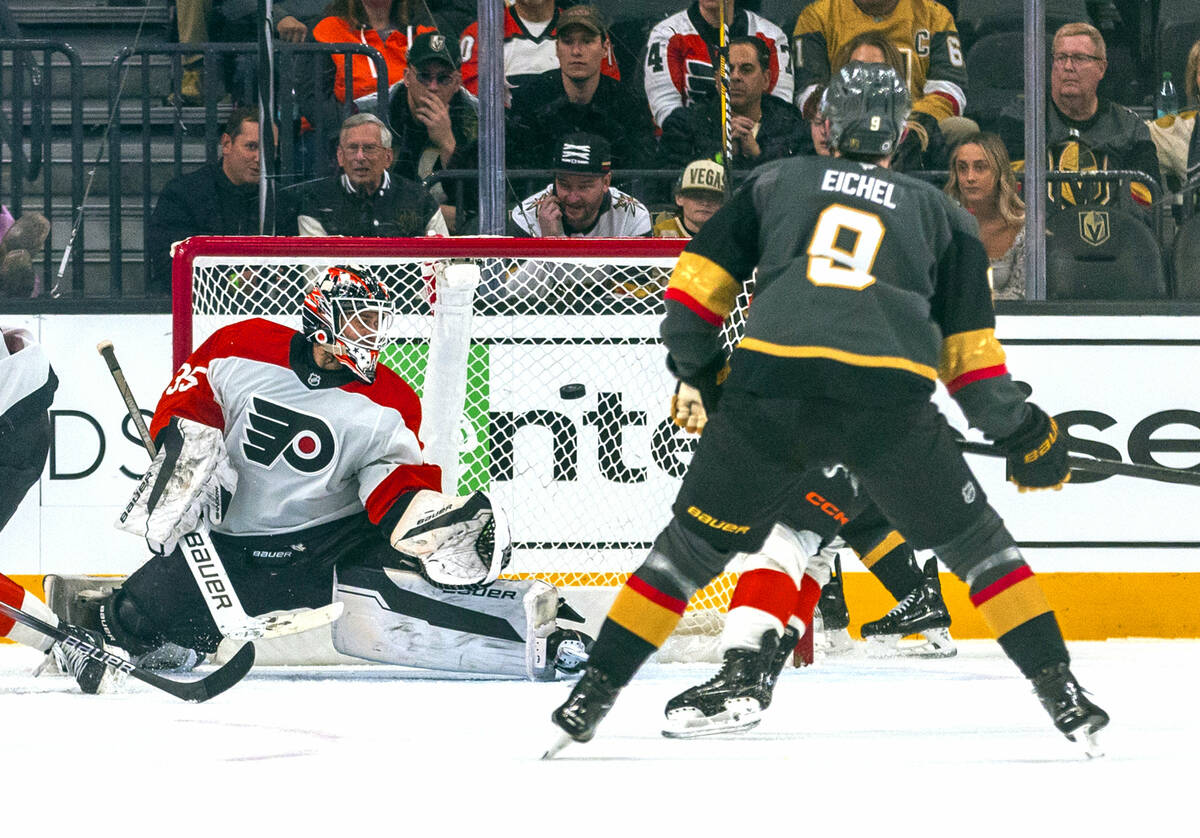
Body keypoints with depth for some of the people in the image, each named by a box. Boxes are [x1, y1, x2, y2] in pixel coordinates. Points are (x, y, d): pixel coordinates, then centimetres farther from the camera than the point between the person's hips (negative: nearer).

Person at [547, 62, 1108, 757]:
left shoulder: (776, 183, 25)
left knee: (693, 545, 14)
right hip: (891, 399, 0)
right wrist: (1022, 432, 28)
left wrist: (695, 370, 34)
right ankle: (1062, 694, 8)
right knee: (978, 543, 15)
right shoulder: (941, 214, 24)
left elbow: (701, 282, 22)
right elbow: (971, 349, 20)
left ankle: (592, 697, 11)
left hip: (771, 383, 1)